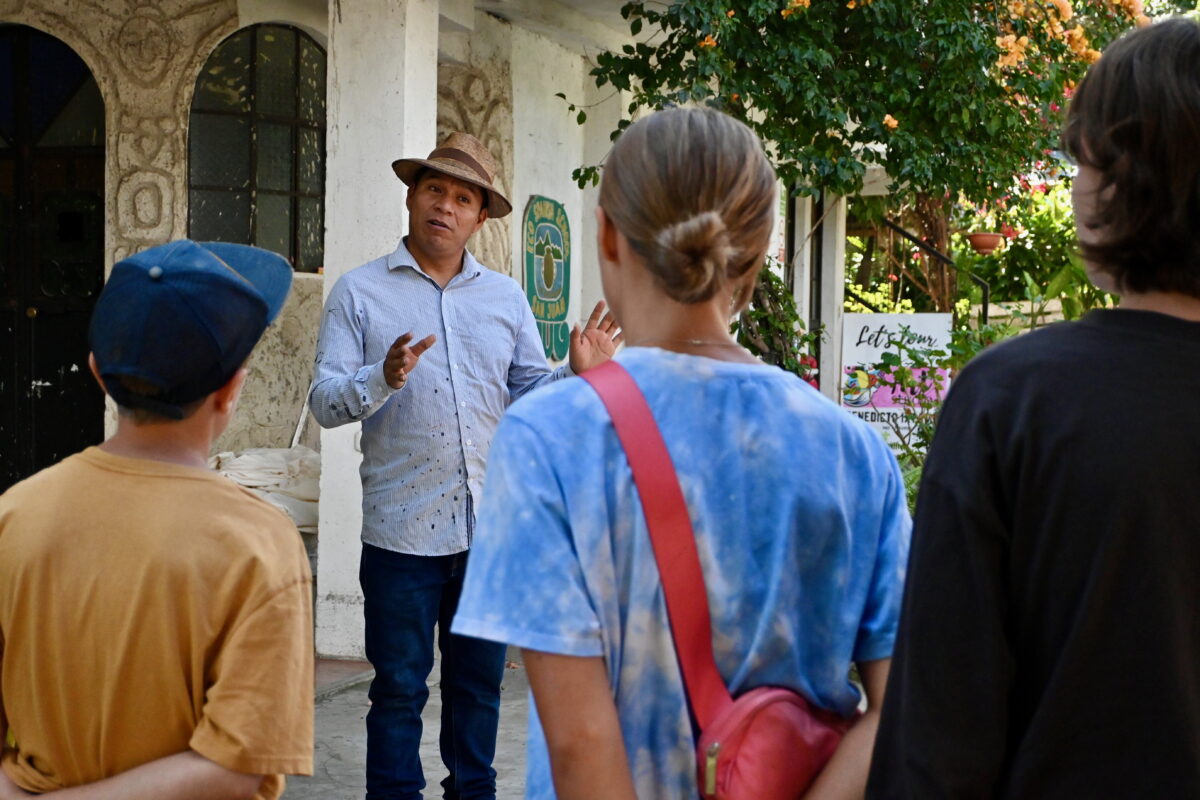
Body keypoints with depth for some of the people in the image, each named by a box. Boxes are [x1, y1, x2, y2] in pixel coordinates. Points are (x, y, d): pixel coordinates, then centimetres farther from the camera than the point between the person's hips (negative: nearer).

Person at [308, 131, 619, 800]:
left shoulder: (506, 296, 12)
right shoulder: (360, 292, 1)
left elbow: (530, 393, 9)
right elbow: (325, 402, -7)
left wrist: (577, 373, -10)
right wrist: (383, 379, -25)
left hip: (491, 526, 3)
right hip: (402, 531, -3)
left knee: (479, 682, 15)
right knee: (400, 688, 6)